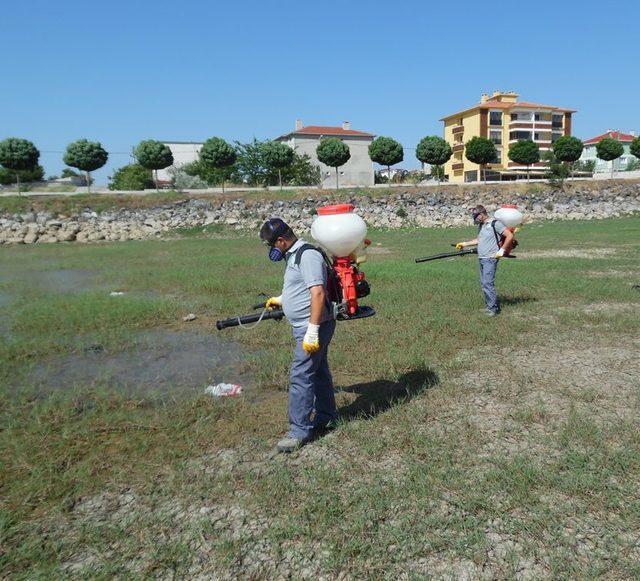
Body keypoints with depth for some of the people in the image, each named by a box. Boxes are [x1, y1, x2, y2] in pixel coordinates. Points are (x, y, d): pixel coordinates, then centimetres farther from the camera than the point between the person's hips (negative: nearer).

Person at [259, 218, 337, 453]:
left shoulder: (307, 256, -19)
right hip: (305, 327, 10)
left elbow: (318, 293, -26)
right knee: (318, 372, 19)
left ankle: (299, 431, 3)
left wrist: (312, 332, -27)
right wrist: (281, 300, 35)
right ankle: (326, 418, 34)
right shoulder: (293, 255, 13)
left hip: (313, 327, -10)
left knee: (300, 377, -7)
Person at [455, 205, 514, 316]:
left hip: (490, 259, -9)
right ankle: (489, 305, 16)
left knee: (487, 283, -13)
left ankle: (493, 308, -7)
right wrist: (465, 244, 28)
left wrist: (502, 250, -12)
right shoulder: (481, 225, 17)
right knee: (483, 283, 8)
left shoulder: (495, 223, -10)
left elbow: (510, 236, -12)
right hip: (481, 259, 9)